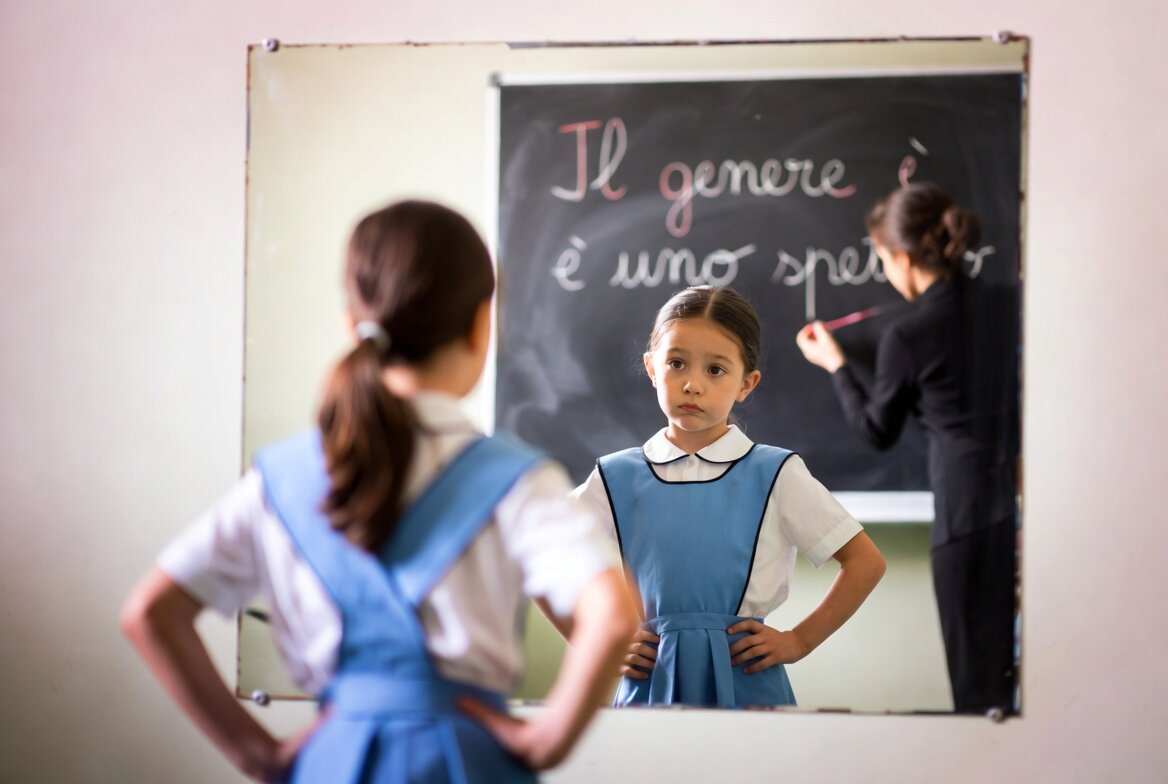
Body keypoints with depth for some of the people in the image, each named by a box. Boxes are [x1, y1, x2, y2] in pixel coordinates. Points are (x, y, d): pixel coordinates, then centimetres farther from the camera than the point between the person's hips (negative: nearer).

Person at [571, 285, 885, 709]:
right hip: (649, 684, 1)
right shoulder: (617, 479, 5)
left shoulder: (776, 476, 0)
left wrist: (799, 641, -2)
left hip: (744, 682, -1)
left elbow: (865, 563, 3)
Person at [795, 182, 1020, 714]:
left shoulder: (906, 338, -9)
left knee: (979, 681, 3)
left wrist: (835, 366, 18)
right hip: (1025, 504, 5)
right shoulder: (1007, 307, 5)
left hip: (966, 513, -5)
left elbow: (877, 431, 6)